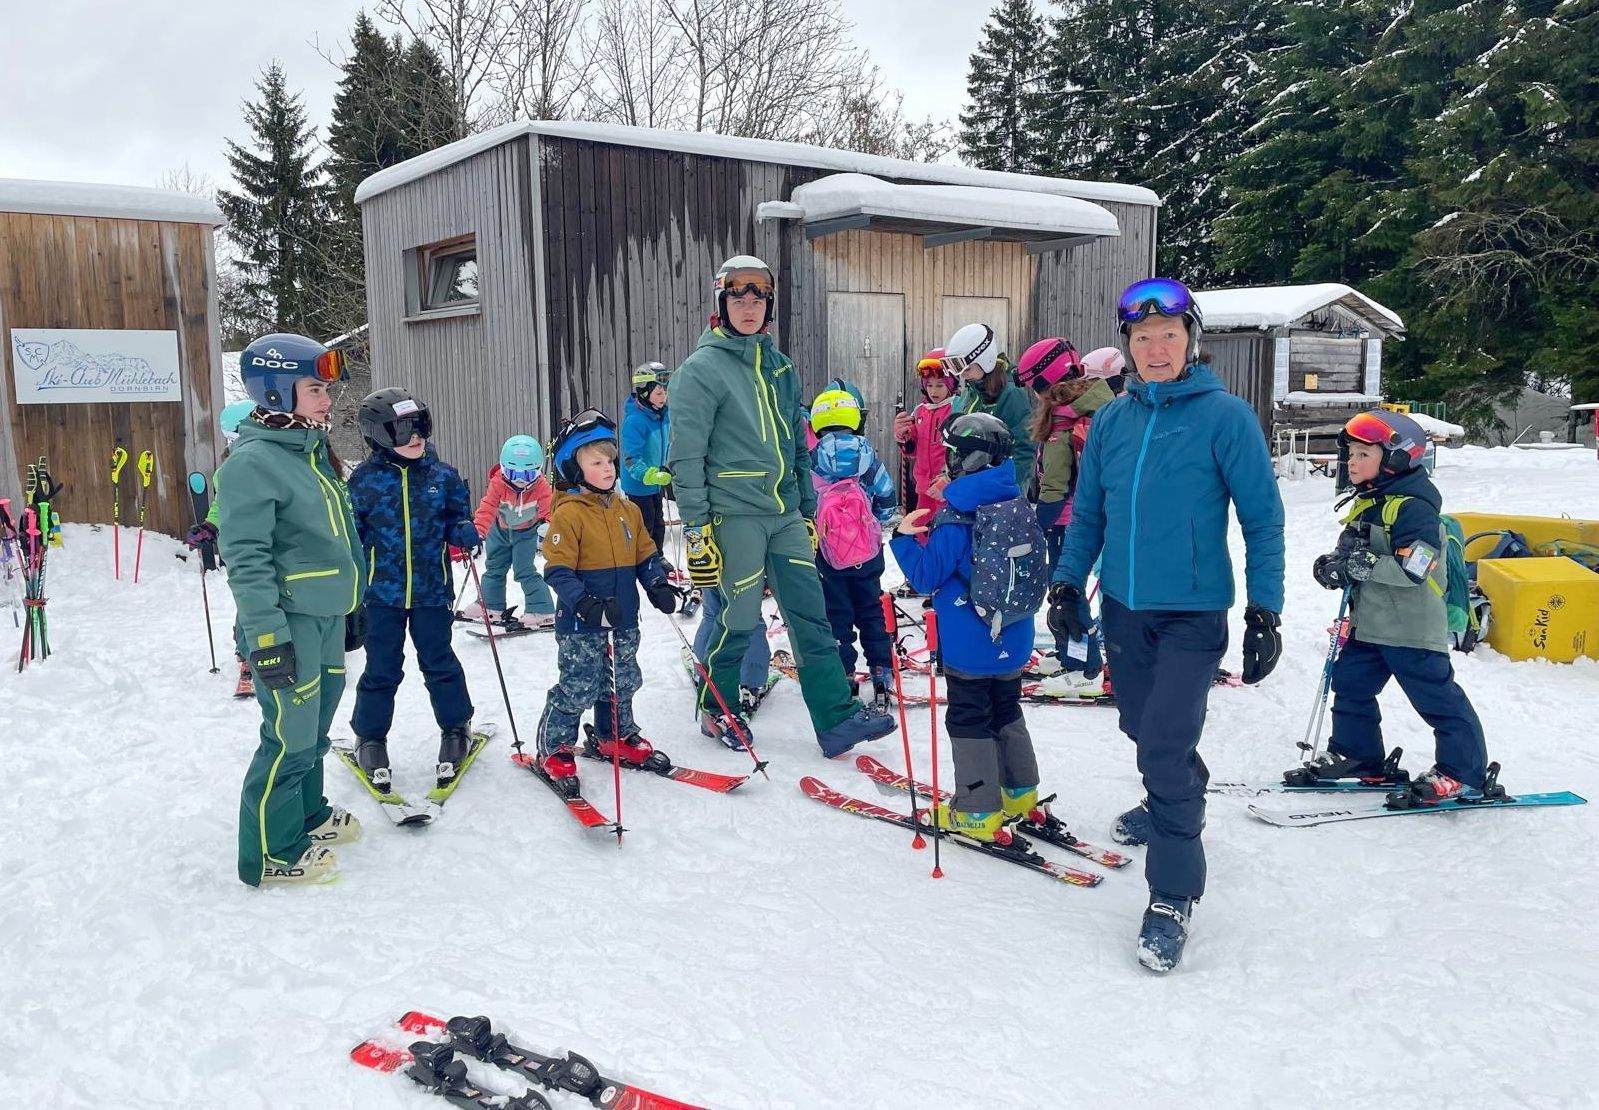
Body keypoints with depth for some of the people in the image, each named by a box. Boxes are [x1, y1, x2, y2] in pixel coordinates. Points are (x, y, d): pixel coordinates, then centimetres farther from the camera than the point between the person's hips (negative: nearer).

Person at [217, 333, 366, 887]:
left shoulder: (314, 452, 13)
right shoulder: (252, 461, -16)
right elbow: (246, 558, -19)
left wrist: (353, 607, 24)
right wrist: (265, 635, -22)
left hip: (328, 617, 9)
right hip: (289, 623, -9)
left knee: (315, 728, 19)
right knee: (291, 736, -3)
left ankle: (307, 815, 37)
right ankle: (271, 851, 11)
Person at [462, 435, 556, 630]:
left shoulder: (542, 488, -28)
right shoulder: (498, 483, -30)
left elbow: (549, 511, -23)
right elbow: (487, 508, -36)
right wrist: (478, 532, -48)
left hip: (526, 531, -3)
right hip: (501, 529, 3)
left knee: (524, 570, -14)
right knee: (494, 567, 16)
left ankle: (542, 612, -8)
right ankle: (490, 606, 35)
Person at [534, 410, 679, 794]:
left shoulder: (627, 510, 8)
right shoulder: (568, 514, -14)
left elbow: (645, 554, 15)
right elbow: (558, 571, -17)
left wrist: (658, 585, -2)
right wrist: (586, 604, -27)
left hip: (623, 622, 7)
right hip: (581, 625, -7)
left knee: (622, 683, 19)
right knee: (577, 688, -2)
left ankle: (615, 736, 37)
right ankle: (554, 751, 13)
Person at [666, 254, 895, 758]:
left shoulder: (780, 367, 14)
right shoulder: (702, 368, -7)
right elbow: (686, 456, -10)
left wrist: (808, 509, 18)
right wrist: (696, 529, -13)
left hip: (785, 513, 6)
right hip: (735, 515, -6)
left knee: (811, 616, 2)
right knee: (741, 619, 3)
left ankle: (837, 718, 5)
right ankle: (716, 710, 25)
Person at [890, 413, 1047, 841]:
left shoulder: (956, 519, -19)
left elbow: (927, 576, -17)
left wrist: (904, 538, -3)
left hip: (970, 649, -7)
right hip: (1013, 642, 7)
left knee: (969, 721, 3)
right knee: (1007, 713, 21)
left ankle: (978, 810, 8)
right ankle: (1021, 794, 30)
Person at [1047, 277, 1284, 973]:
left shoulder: (1225, 417, -9)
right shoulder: (1112, 420, 5)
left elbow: (1263, 518, -6)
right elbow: (1087, 512, 14)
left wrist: (1265, 610, -9)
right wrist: (1067, 582, 7)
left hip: (1192, 613, -5)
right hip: (1123, 606, 5)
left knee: (1165, 744, -12)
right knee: (1145, 727, 18)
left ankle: (1173, 897, 0)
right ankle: (1173, 805, 48)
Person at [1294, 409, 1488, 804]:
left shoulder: (1412, 506, -18)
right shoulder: (1365, 503, 12)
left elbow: (1414, 569, -26)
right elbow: (1354, 556, 20)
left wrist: (1364, 563, -29)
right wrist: (1336, 567, -1)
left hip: (1411, 628, -10)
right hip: (1369, 623, 10)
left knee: (1436, 697, -2)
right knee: (1350, 686, 14)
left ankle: (1461, 771, 8)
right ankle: (1355, 753, 27)